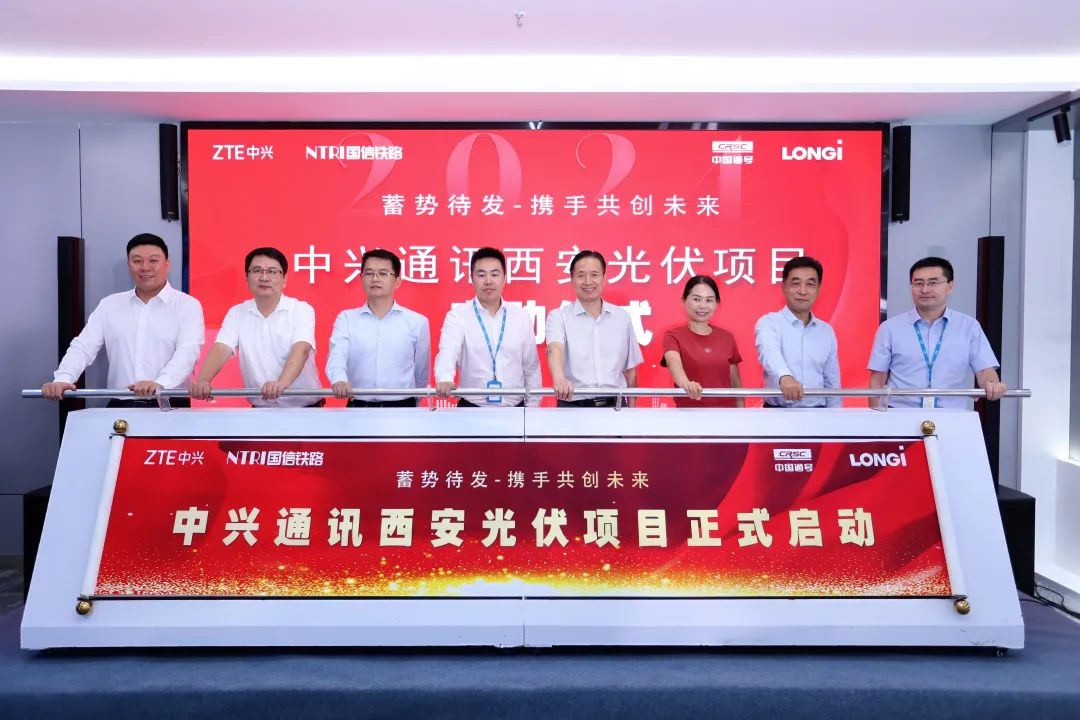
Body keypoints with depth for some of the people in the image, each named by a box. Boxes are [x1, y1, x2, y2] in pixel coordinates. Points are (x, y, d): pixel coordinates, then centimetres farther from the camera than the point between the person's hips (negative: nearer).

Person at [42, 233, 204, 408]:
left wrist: (160, 383, -31)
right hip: (120, 407, 3)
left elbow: (188, 351, -12)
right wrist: (63, 379, -12)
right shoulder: (109, 305, 15)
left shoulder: (187, 305, 2)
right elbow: (83, 347, 8)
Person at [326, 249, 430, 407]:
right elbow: (337, 356, -13)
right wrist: (339, 380, -34)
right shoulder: (346, 319, 4)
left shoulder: (417, 322, 3)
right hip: (358, 407, 0)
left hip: (402, 407, 0)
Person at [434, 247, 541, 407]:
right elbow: (448, 352, -21)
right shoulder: (457, 316, -4)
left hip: (514, 409, 3)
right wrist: (445, 379, -41)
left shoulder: (521, 317, 5)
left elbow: (531, 368, 9)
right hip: (472, 408, -2)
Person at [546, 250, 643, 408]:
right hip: (573, 406, -2)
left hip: (615, 405, 2)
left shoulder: (622, 317, 8)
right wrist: (560, 378, -41)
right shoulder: (559, 316, -1)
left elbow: (630, 370, 13)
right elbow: (555, 349, -21)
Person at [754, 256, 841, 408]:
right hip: (778, 413, -4)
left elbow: (832, 382, 17)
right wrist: (784, 376, -44)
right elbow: (769, 352, -26)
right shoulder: (769, 323, -4)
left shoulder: (827, 331, 12)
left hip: (817, 414, 4)